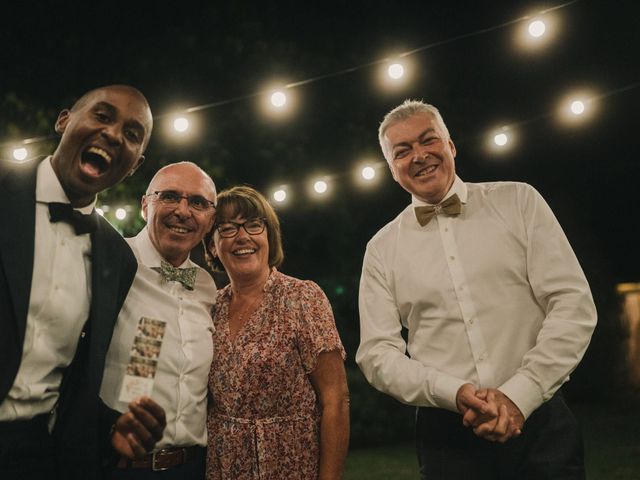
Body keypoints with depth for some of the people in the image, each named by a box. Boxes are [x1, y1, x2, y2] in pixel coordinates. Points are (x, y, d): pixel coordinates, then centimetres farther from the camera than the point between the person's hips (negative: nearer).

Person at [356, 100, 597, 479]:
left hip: (540, 422, 0)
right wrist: (456, 393, -16)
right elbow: (377, 353, -1)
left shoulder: (517, 201, 1)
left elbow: (574, 304, -4)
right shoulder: (382, 249, 4)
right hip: (448, 436, 1)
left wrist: (519, 394, -13)